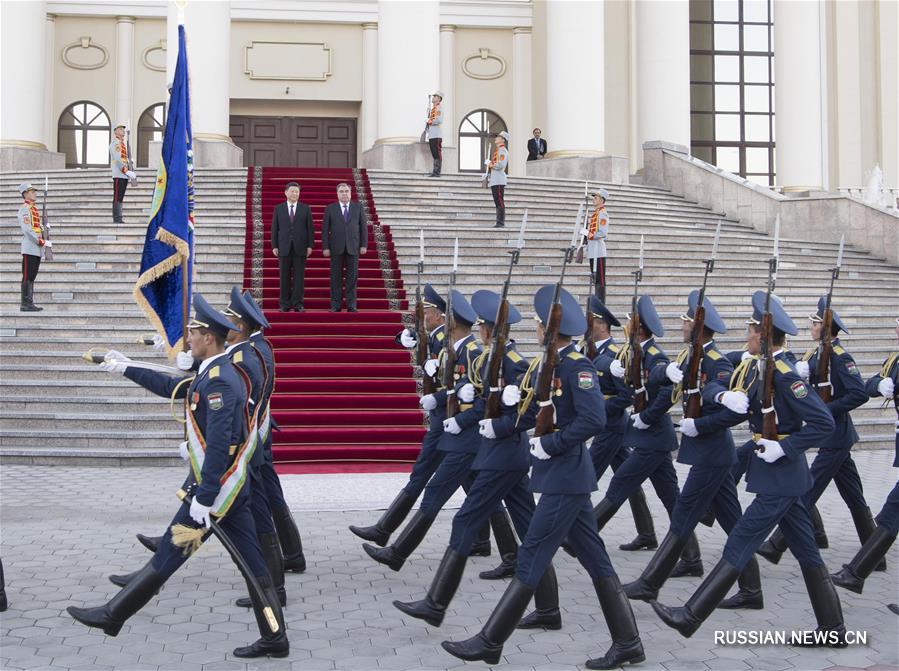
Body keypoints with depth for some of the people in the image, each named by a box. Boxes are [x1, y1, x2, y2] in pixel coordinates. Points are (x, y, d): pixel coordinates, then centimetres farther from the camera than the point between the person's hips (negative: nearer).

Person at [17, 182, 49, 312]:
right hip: (30, 249, -9)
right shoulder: (25, 208, -10)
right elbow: (27, 229, -19)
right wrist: (43, 242, -18)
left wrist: (45, 227, 8)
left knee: (32, 277, 10)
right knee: (27, 277, -7)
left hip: (37, 249, 9)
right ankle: (25, 304, -6)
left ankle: (29, 303, 13)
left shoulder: (34, 208, 18)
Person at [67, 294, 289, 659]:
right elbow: (173, 388, 27)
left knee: (167, 556, 3)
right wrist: (126, 368, 31)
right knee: (253, 562, 9)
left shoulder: (218, 381, -20)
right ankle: (274, 639, 14)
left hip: (216, 489, -9)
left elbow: (218, 446, -25)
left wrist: (203, 501, -25)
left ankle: (112, 616, 15)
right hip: (234, 488, 9)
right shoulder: (217, 372, 11)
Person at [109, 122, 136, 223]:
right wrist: (127, 171, -23)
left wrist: (131, 172, 13)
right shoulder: (115, 143, -7)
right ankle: (117, 219, -9)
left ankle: (118, 219, 12)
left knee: (121, 197, 9)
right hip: (118, 174, -9)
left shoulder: (124, 143, 20)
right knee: (117, 198, -8)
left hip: (125, 174, 9)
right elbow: (117, 159, -17)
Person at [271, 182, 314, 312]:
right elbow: (274, 229, 6)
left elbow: (310, 228, 5)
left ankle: (297, 304, 3)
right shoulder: (278, 209, 7)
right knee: (285, 277, 1)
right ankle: (285, 304, 6)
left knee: (299, 276, -1)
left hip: (300, 247, 0)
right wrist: (274, 246, -1)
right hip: (284, 248, 0)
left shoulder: (305, 209, 6)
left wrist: (310, 245, -3)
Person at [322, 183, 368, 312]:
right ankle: (335, 305, 5)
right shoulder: (330, 209, 6)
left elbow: (363, 227, 7)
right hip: (336, 248, -1)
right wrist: (325, 247, -5)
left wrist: (364, 245, -1)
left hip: (353, 248, 1)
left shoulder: (358, 208, 9)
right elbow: (325, 229, 3)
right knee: (336, 277, 1)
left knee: (352, 277, 1)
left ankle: (351, 305, 5)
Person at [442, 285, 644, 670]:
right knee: (594, 558, 11)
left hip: (565, 475, -10)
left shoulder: (577, 366, -16)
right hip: (562, 474, 10)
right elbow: (530, 415, 16)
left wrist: (549, 445, -19)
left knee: (532, 556, -3)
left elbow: (594, 420, -25)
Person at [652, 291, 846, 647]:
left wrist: (783, 447, -22)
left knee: (740, 544, -6)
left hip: (779, 476, -10)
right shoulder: (755, 368, 8)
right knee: (805, 550, 13)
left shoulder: (785, 376, -20)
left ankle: (691, 617, -1)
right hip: (784, 475, 10)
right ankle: (832, 629, 20)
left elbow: (823, 423, -22)